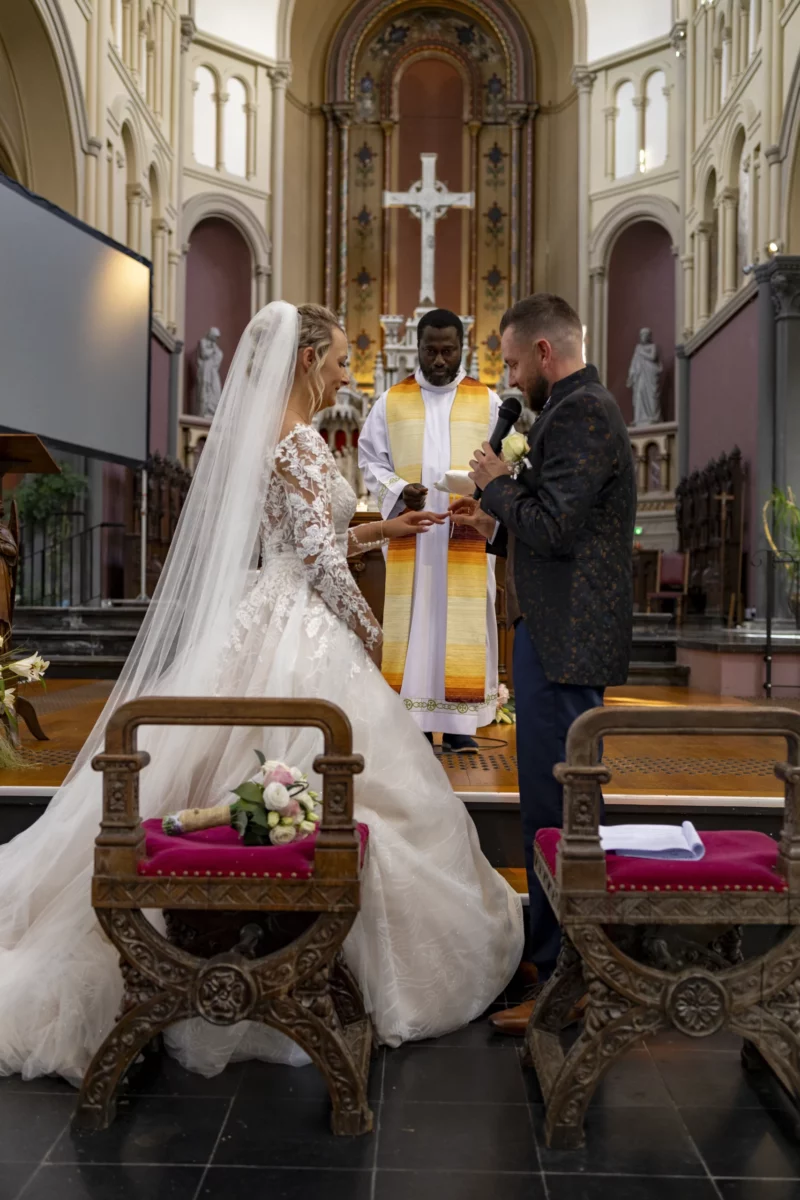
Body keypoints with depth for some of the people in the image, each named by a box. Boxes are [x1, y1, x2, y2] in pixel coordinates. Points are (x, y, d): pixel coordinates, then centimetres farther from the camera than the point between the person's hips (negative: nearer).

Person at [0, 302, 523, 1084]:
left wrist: (381, 530, 23)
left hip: (259, 626, 10)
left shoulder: (258, 434, 15)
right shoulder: (300, 443, -14)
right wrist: (368, 631, -3)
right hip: (302, 638, -10)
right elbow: (321, 563, -17)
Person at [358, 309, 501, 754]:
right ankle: (414, 719, 9)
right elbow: (372, 462, 8)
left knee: (464, 620, 1)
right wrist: (399, 491, -11)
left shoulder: (487, 402, 6)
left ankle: (459, 723, 8)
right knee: (412, 620, 1)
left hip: (466, 538, 0)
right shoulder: (392, 402, 9)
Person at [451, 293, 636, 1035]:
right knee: (553, 801, 18)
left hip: (562, 642, -11)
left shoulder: (579, 415, -14)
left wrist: (498, 483, -7)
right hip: (563, 637, 11)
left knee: (557, 809, -3)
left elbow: (554, 529, -21)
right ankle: (555, 951, 32)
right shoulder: (583, 409, 19)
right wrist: (496, 528, 14)